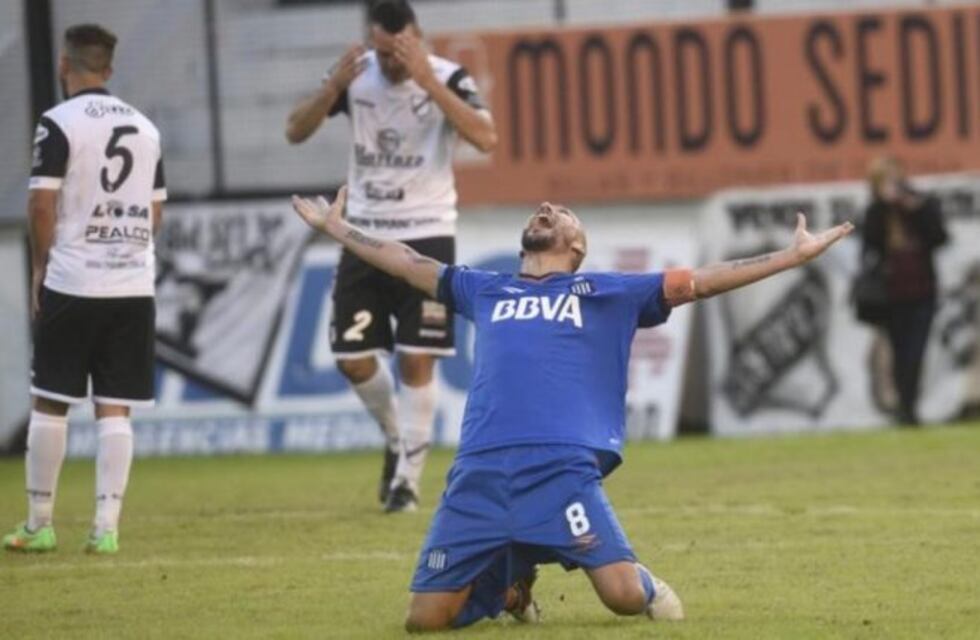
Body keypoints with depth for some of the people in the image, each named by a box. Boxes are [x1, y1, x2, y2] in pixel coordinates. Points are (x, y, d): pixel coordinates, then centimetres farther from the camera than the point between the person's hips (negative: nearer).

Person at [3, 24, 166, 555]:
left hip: (71, 286, -4)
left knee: (50, 403, 5)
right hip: (134, 286, 4)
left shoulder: (59, 123, -8)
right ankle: (106, 527, -2)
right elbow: (155, 210, 14)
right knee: (113, 408, 4)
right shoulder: (145, 128, 10)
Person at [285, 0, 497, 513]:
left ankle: (407, 478, 3)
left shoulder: (446, 78, -11)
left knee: (416, 361, -6)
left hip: (426, 236, -4)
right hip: (365, 234, 4)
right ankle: (396, 439, 28)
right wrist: (335, 85, -20)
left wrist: (428, 82, -32)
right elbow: (295, 131, -4)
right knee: (352, 358, 2)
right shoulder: (356, 76, -1)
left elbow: (486, 139, -28)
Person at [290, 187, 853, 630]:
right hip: (479, 472, 3)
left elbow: (701, 281, 18)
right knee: (428, 617, -5)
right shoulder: (486, 290, 29)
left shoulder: (607, 292, 21)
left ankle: (647, 585, 17)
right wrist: (337, 228, 46)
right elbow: (408, 263, 41)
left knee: (623, 594, -22)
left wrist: (796, 255, 12)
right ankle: (511, 577, 26)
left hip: (564, 468, -3)